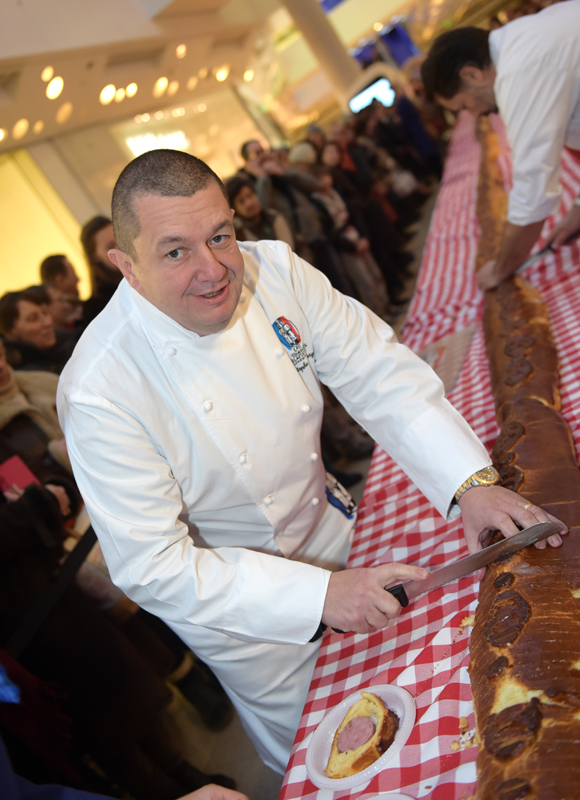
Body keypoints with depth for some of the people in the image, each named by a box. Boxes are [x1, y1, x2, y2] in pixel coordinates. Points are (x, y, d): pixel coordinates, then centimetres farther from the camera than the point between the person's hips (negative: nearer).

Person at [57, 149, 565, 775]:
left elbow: (376, 371, -15)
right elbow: (152, 567, -29)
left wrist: (471, 481, -25)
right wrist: (315, 595, -34)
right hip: (228, 596, -4)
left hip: (325, 520, 5)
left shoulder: (272, 269, -19)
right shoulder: (99, 392, -33)